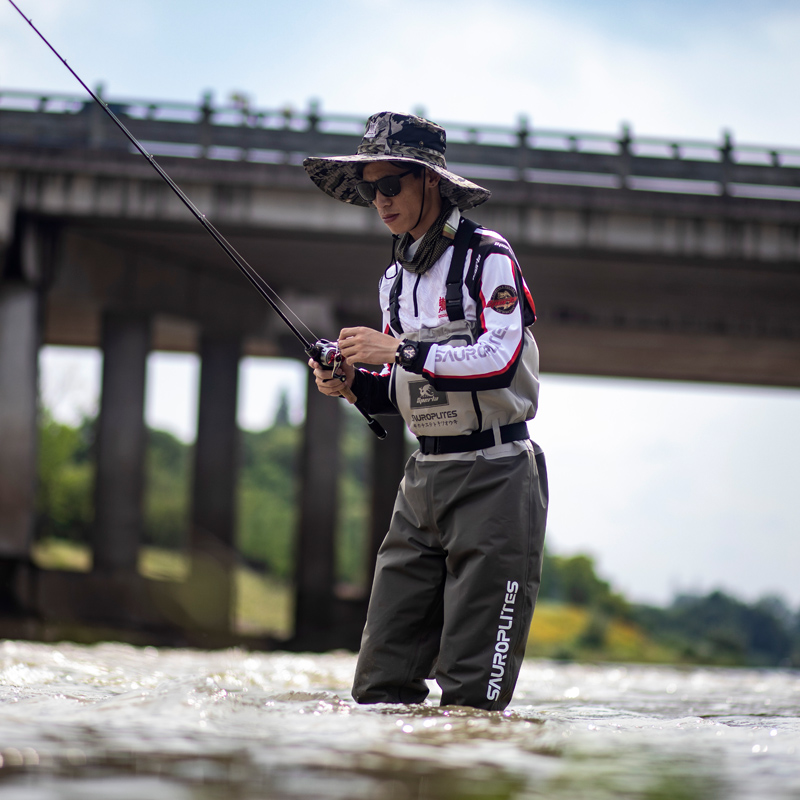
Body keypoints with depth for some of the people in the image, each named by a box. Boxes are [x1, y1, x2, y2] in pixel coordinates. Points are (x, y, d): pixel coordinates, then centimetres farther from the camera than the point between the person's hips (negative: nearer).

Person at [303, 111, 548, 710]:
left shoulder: (487, 256, -7)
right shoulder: (397, 277, 16)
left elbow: (500, 361, -21)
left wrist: (398, 350, -18)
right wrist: (354, 386, 3)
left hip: (493, 476, -7)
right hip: (424, 481, 7)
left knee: (471, 692, -8)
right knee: (379, 683, 1)